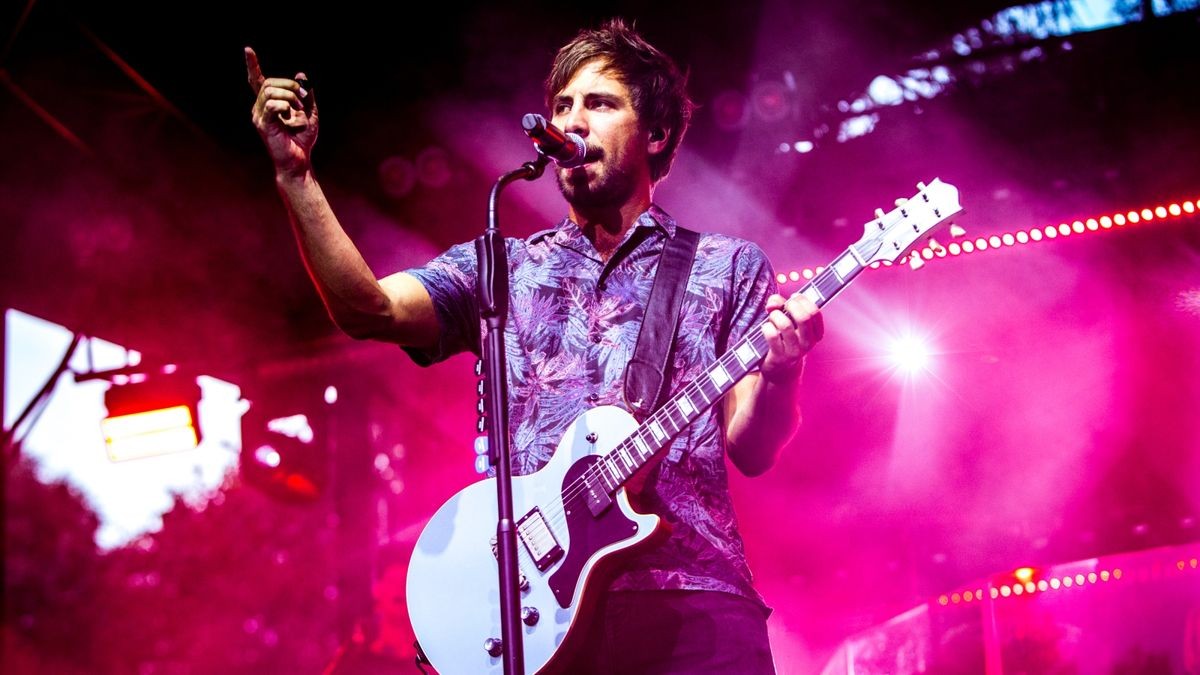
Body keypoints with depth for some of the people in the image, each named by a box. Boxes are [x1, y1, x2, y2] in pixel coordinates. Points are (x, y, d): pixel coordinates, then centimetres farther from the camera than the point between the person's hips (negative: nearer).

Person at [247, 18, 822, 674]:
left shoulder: (728, 267, 13)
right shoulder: (498, 270, 18)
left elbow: (751, 449, 6)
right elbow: (369, 308, 1)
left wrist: (778, 377, -15)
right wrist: (295, 173, -9)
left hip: (688, 605, -1)